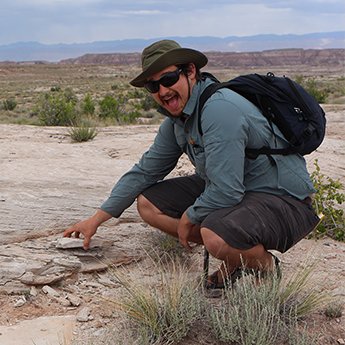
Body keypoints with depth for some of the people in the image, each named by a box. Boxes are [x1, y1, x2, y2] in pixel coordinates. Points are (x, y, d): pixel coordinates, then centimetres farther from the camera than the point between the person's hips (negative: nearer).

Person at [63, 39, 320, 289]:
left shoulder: (219, 109, -26)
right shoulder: (177, 119, 4)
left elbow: (226, 192, -29)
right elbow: (145, 171, 13)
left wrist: (189, 218, -9)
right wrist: (97, 219, 13)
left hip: (283, 200, -9)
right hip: (230, 190, 9)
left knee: (217, 237, -38)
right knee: (148, 203, 4)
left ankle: (264, 264, -2)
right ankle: (235, 253, 4)